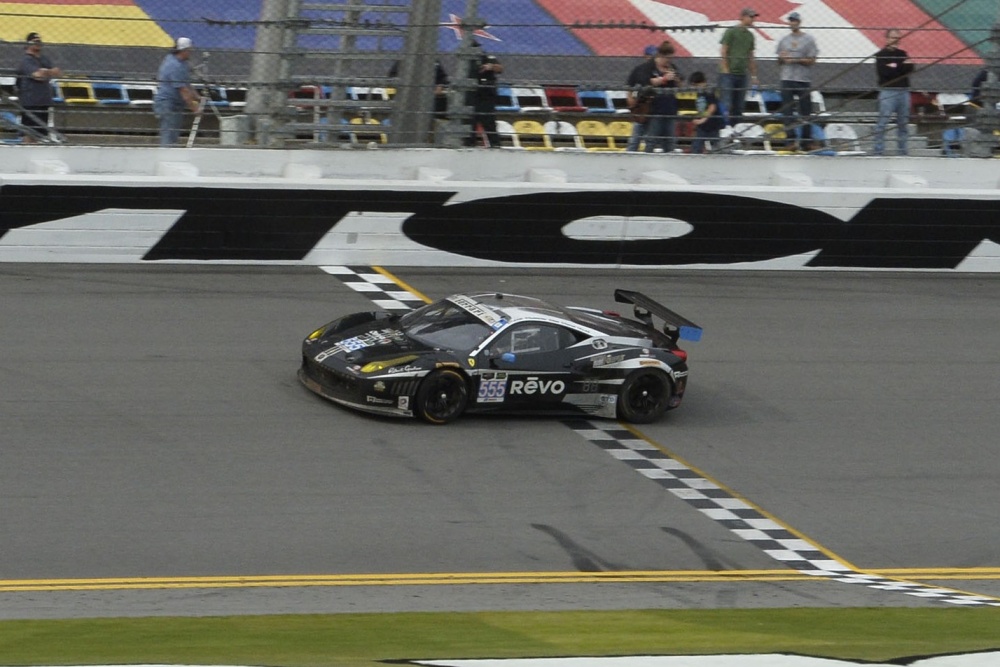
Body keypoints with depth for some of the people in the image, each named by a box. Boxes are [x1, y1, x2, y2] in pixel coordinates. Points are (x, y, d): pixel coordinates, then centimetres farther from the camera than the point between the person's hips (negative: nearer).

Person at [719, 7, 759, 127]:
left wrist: (753, 75, 15)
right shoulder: (731, 31, -4)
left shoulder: (750, 35, 14)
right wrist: (725, 70, -12)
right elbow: (724, 52, -7)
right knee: (727, 105, -9)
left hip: (742, 74, 6)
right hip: (728, 74, -6)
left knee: (738, 107, 8)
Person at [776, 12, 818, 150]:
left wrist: (796, 60, -15)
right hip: (786, 78, 3)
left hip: (803, 80, -3)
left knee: (805, 110, 1)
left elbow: (812, 61, -3)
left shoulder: (808, 39, 2)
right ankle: (791, 136, -9)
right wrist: (782, 58, -5)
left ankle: (805, 138, 8)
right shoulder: (784, 40, 15)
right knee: (786, 108, -7)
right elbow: (779, 61, 19)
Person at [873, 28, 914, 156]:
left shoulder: (902, 54, 17)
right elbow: (882, 71, -14)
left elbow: (910, 69, 3)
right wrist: (901, 67, -6)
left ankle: (903, 150, 12)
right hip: (888, 91, -5)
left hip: (904, 91, 5)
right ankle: (879, 151, -10)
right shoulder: (881, 55, 1)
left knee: (903, 123, 7)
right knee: (883, 122, -10)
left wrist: (895, 67, -10)